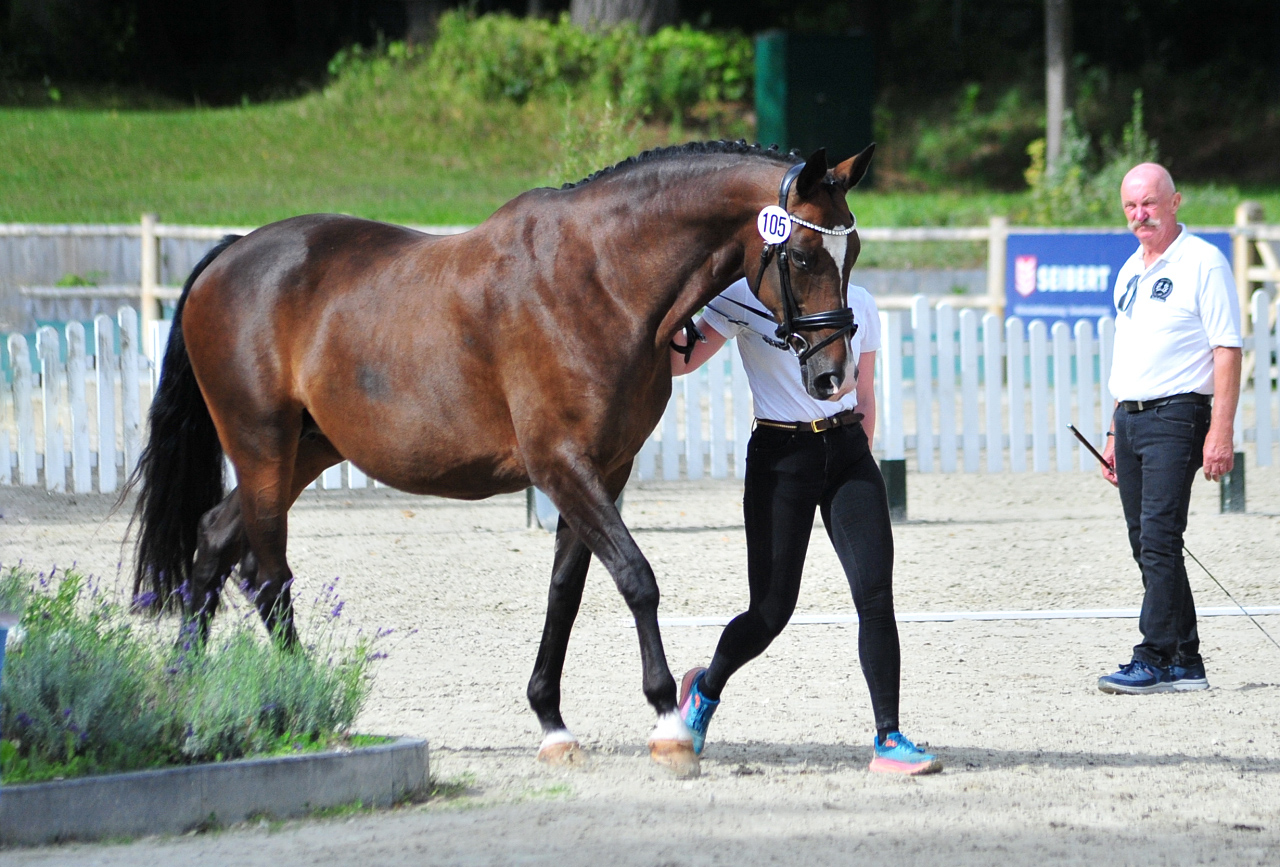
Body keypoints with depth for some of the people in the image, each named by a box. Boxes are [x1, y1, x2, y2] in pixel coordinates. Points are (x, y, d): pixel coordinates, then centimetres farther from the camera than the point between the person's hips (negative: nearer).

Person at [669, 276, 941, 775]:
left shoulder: (858, 304, 8)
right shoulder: (745, 297, -4)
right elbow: (680, 362, -10)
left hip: (847, 453, 3)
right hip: (780, 456, -3)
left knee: (876, 594, -11)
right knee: (771, 611, 0)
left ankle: (888, 740, -9)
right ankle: (705, 688, 31)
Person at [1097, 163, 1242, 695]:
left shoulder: (1203, 263, -6)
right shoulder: (1130, 272, 17)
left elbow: (1227, 351, -11)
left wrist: (1221, 432, -18)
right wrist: (1114, 433, 19)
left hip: (1175, 416, -8)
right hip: (1131, 418, 8)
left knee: (1159, 539, -14)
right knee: (1147, 546, 6)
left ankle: (1155, 660, -14)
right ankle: (1185, 664, 11)